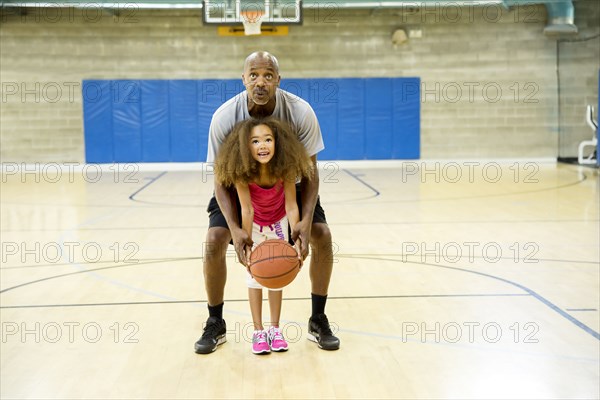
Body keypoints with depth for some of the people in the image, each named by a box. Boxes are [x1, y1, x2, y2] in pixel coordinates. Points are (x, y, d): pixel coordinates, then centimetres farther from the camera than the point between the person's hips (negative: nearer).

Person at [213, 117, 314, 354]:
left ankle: (274, 329, 21)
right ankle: (258, 332, 13)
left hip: (278, 223, 1)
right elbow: (247, 210, -32)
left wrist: (297, 241, -37)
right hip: (254, 225, -1)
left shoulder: (284, 169, -31)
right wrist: (246, 245, -38)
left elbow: (291, 206, -28)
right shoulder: (242, 172, -32)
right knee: (254, 275, 1)